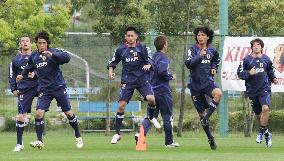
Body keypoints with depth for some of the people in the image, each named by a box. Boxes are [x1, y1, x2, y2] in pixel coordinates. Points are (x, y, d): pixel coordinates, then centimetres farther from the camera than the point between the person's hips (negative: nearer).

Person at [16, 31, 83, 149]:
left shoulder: (54, 52, -9)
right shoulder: (34, 56, 6)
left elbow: (67, 58, -28)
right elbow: (30, 66, 29)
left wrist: (53, 55, -40)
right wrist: (23, 75, 33)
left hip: (58, 87, -3)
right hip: (44, 89, 3)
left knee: (68, 113, 3)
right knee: (39, 113, -14)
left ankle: (78, 137, 22)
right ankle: (39, 141, -6)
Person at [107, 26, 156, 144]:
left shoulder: (142, 47, 1)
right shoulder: (121, 49, 5)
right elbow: (112, 62, 17)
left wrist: (148, 65, -20)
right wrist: (111, 72, -1)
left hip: (142, 78, -1)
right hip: (128, 80, 1)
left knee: (151, 99, -23)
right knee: (121, 105, -6)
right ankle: (117, 133, 5)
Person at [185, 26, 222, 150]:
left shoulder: (212, 50, 7)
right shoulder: (193, 50, -3)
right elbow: (188, 64, -19)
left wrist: (214, 68, 8)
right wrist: (200, 56, -31)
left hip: (208, 81, 1)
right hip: (195, 83, -1)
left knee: (218, 93, -34)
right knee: (201, 112, 3)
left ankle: (206, 117, -23)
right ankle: (210, 139, 15)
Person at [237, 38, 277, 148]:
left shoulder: (266, 59, 8)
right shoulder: (247, 60, 1)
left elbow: (270, 71, 22)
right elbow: (240, 73, -2)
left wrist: (273, 79, 4)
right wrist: (249, 73, -17)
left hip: (264, 89, -1)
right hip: (252, 90, 1)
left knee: (265, 108, -24)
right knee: (258, 114, 7)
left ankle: (262, 131, -10)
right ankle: (267, 134, 25)